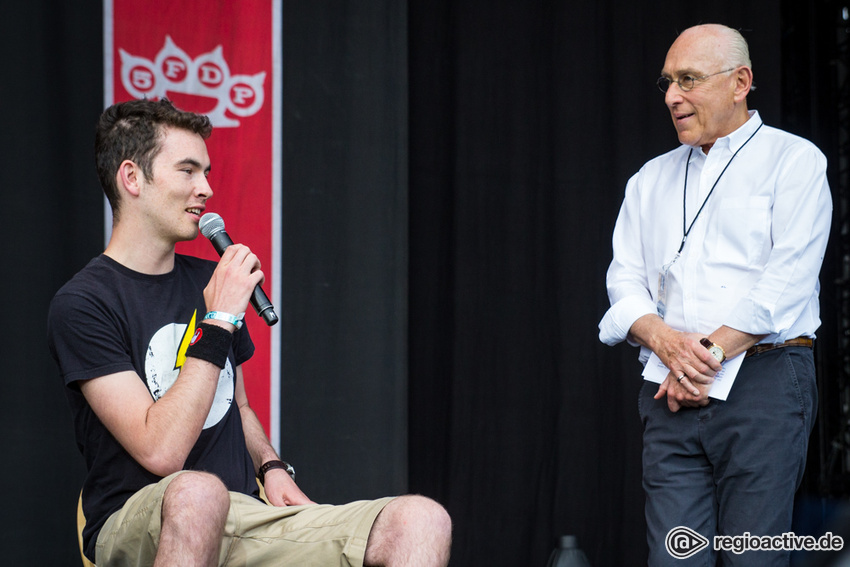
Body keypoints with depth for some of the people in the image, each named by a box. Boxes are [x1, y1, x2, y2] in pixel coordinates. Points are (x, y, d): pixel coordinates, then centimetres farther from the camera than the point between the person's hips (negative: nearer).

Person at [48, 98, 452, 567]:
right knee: (198, 492, -43)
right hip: (138, 526, -5)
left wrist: (271, 468, 10)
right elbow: (161, 451, -18)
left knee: (421, 520, -17)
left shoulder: (209, 281, 18)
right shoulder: (82, 304, -7)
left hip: (244, 517, 6)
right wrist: (218, 322, -15)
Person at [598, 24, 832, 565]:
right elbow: (626, 283, 11)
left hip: (764, 381, -5)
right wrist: (666, 341, -9)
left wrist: (713, 353, -13)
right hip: (671, 396, 5)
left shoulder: (793, 161, 3)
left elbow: (786, 281, -8)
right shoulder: (651, 180, 19)